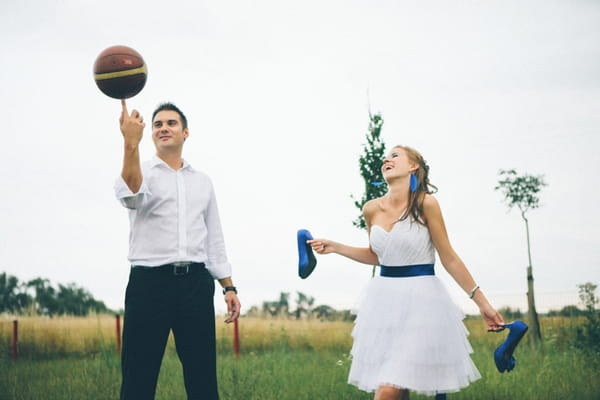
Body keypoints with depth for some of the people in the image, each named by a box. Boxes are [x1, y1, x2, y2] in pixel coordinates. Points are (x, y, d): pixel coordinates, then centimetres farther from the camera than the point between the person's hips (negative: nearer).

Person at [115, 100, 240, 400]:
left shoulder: (202, 181, 17)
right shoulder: (142, 173, 3)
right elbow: (131, 194, -23)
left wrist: (229, 287, 10)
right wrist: (131, 143, -40)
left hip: (196, 282, 3)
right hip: (150, 282, -3)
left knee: (203, 375, 4)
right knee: (139, 376, -2)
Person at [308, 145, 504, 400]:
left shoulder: (426, 204, -11)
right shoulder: (372, 209, 3)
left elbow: (449, 258, -6)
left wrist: (482, 302, -6)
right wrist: (335, 248, 10)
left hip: (420, 299, -5)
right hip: (384, 300, 5)